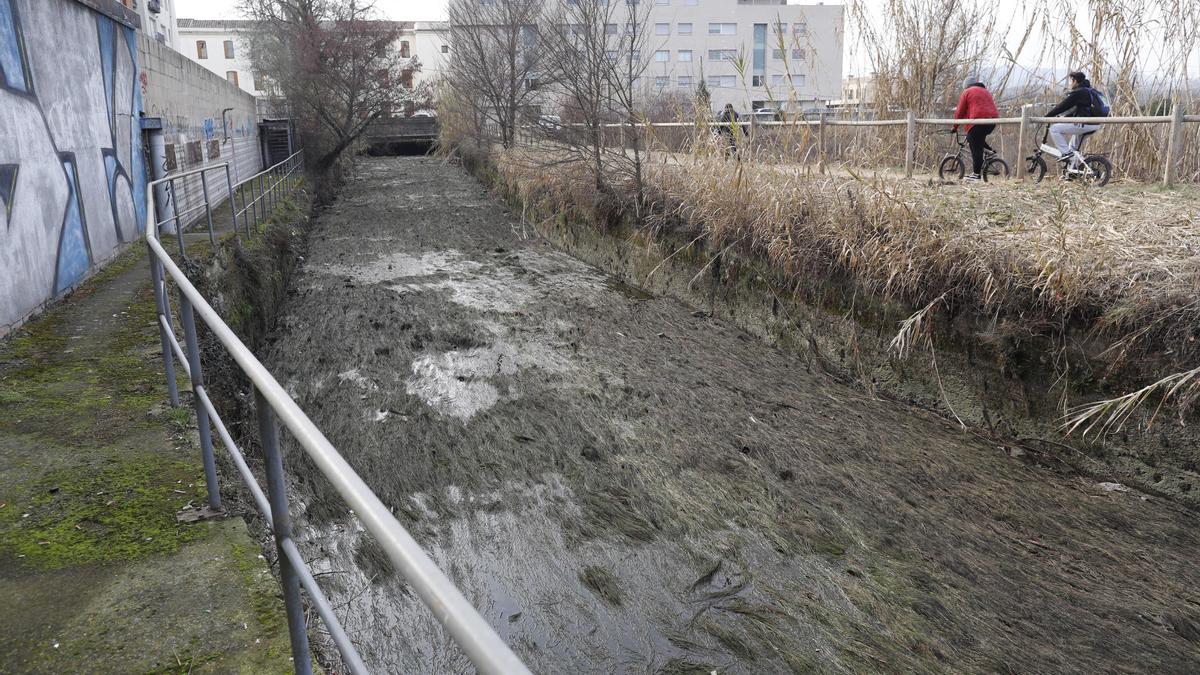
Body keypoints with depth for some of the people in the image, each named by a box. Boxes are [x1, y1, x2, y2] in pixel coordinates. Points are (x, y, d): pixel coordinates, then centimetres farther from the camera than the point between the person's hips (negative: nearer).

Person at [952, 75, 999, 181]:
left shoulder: (966, 92, 8)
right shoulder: (986, 91, 29)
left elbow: (960, 111, 4)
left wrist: (955, 127, 13)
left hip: (978, 121, -7)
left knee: (976, 148, -5)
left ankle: (976, 174, -6)